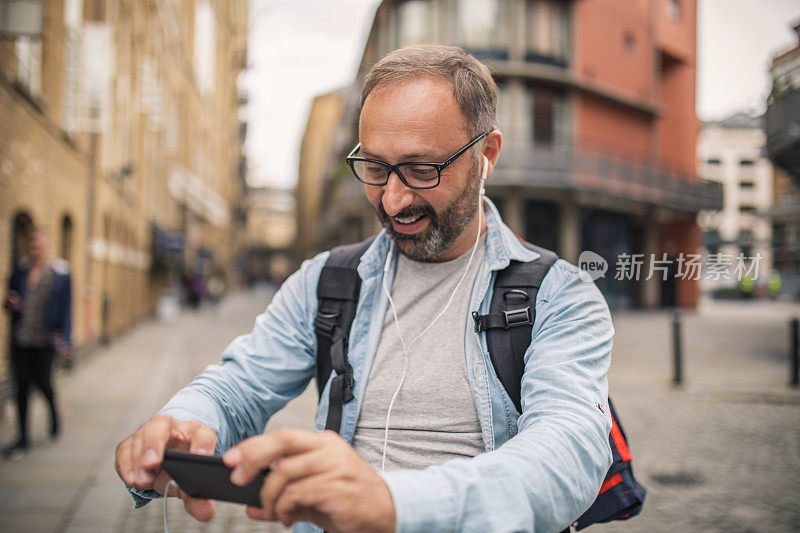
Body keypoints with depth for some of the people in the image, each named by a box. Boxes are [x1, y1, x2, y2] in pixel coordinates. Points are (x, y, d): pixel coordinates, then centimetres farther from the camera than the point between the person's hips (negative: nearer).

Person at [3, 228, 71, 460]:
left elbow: (66, 307, 1)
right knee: (21, 384, 2)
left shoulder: (60, 273, 0)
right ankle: (23, 438, 11)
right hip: (20, 338, 3)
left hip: (45, 339, -3)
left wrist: (63, 339, -4)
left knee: (42, 381, -8)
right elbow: (11, 298, 19)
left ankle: (53, 411, 28)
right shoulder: (20, 270, 10)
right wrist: (10, 304, -6)